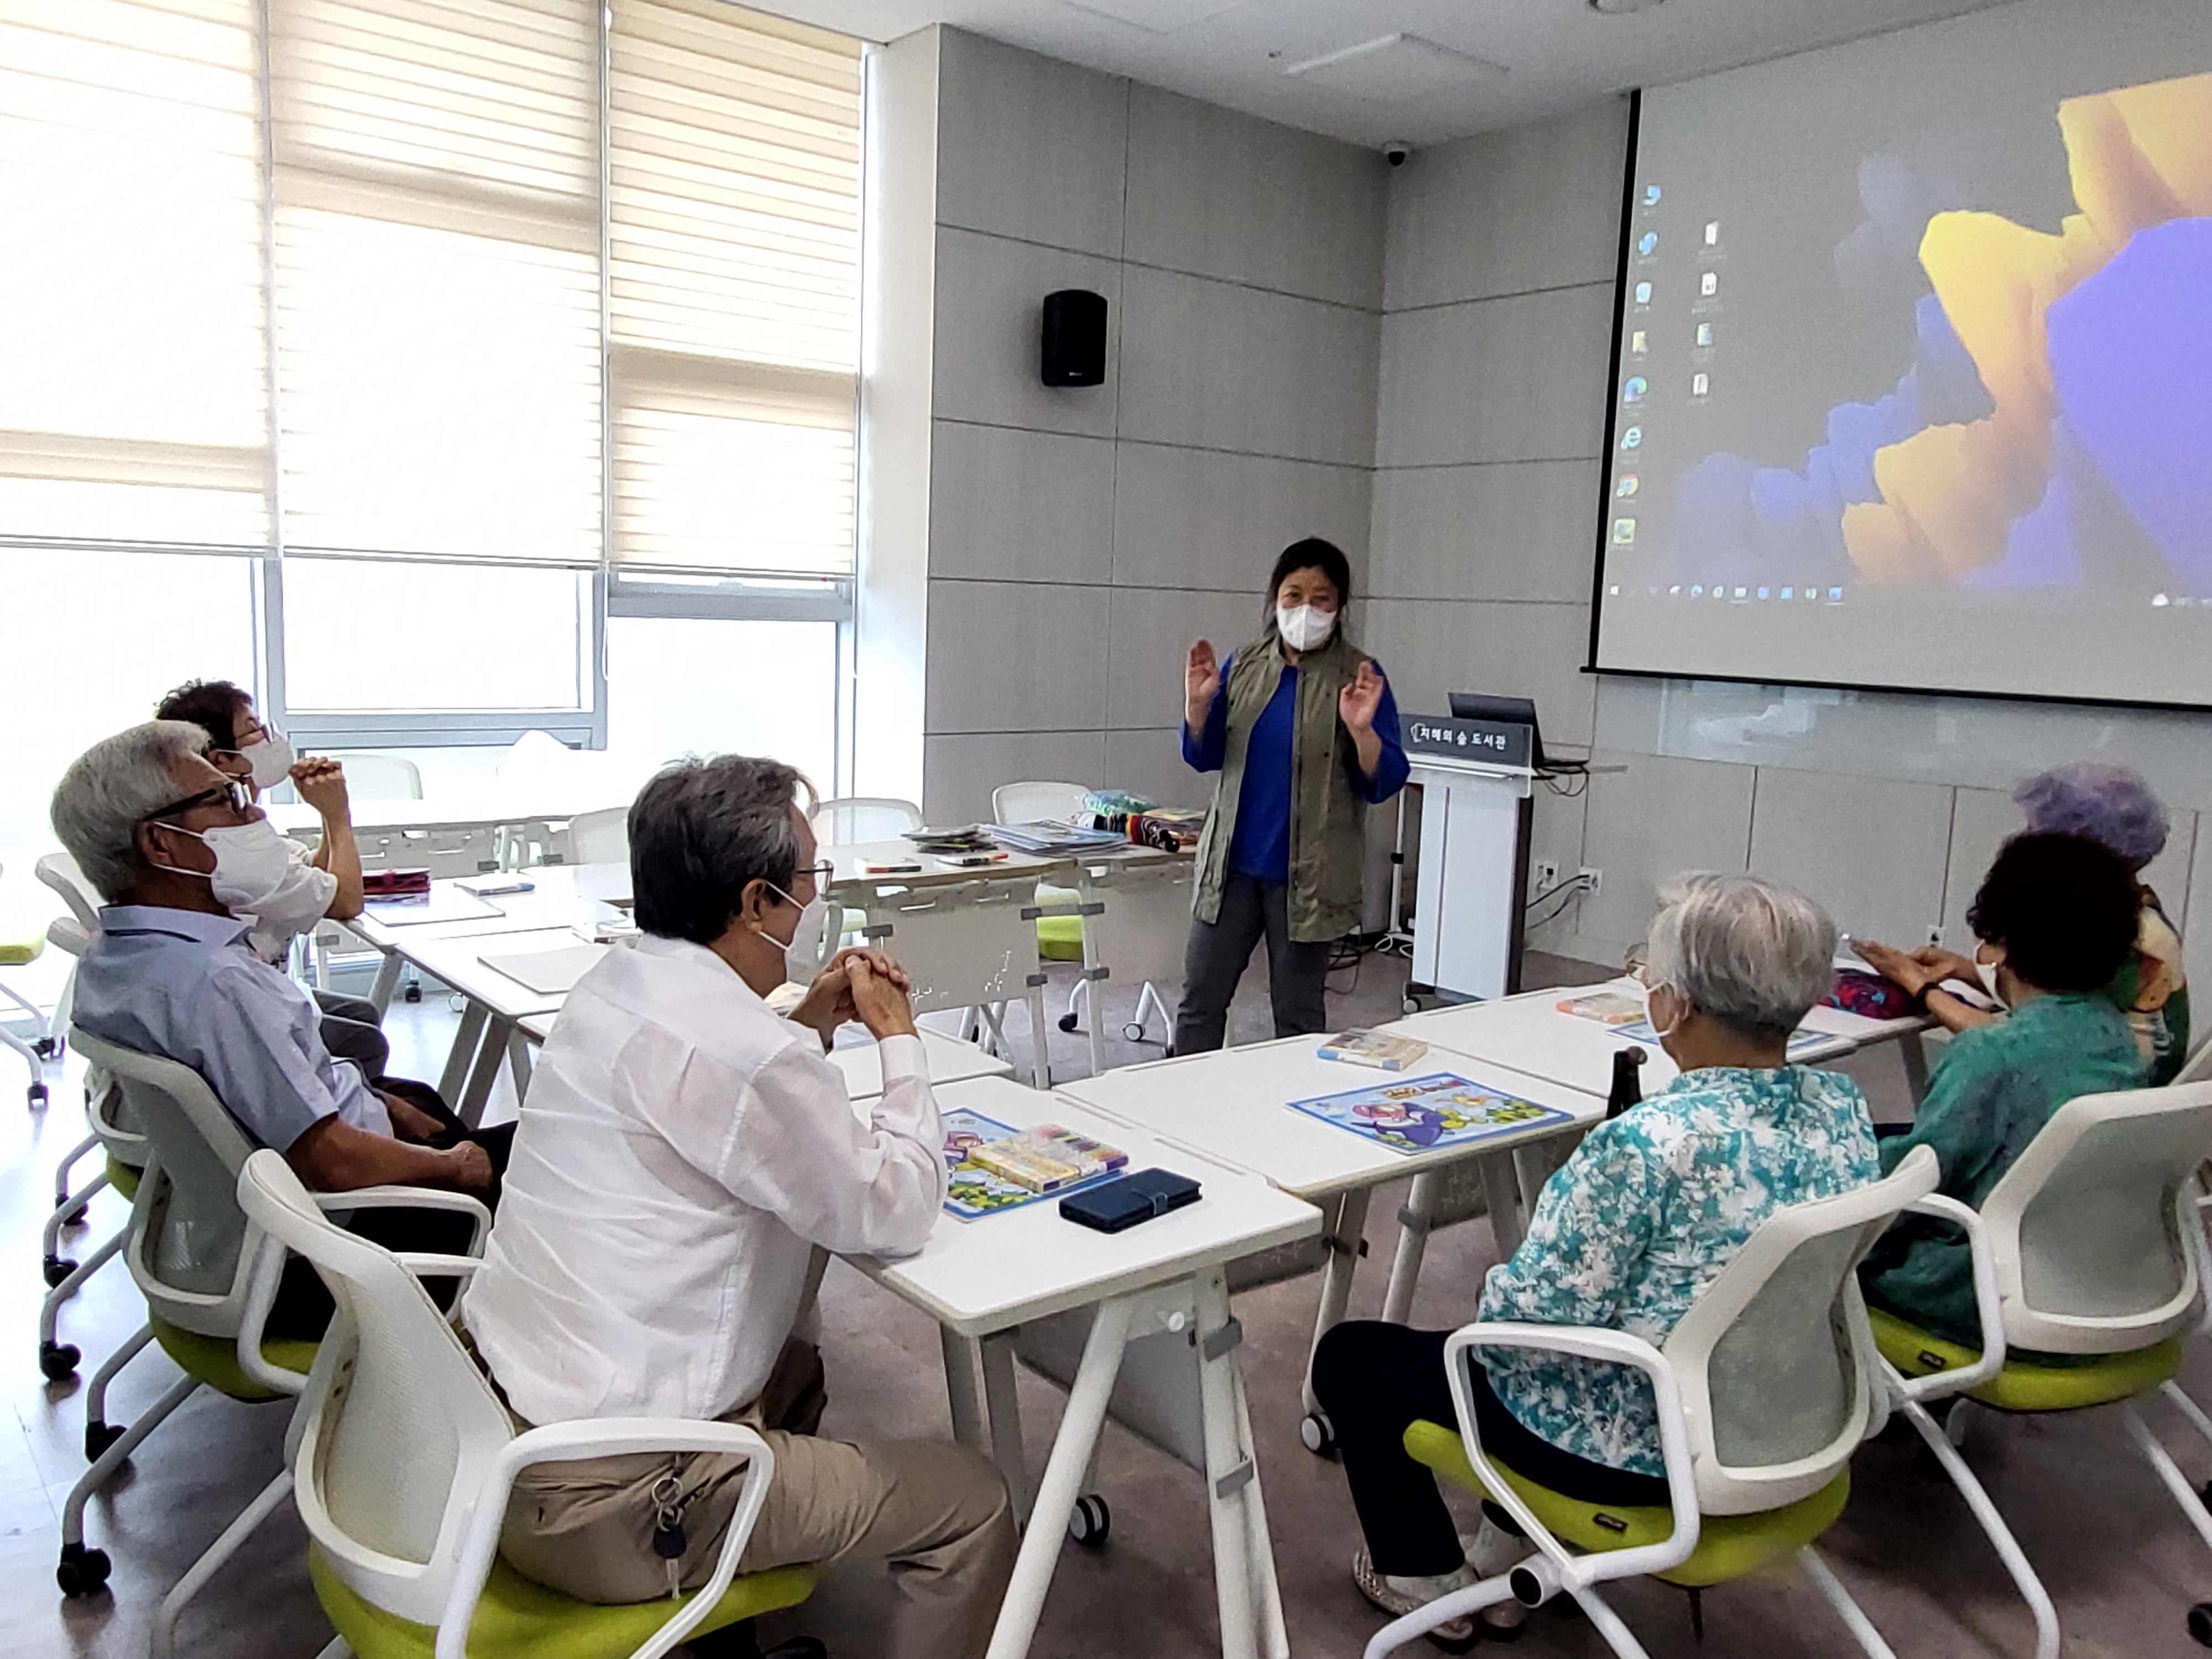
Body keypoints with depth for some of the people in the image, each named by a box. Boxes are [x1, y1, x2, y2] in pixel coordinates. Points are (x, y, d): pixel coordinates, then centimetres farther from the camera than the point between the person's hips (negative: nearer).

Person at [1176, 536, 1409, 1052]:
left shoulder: (1360, 677, -5)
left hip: (1308, 875, -3)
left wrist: (1362, 730, -25)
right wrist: (1198, 703, -9)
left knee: (1297, 1011, 10)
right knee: (1199, 999, 8)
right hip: (1233, 865, 3)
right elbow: (1205, 758, 8)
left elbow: (1386, 782, -7)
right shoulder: (1243, 666, 5)